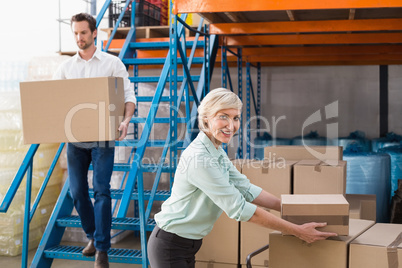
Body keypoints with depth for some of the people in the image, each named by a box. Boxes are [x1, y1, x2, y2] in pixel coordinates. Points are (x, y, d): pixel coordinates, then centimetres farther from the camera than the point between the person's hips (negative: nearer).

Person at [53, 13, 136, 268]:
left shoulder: (113, 63, 1)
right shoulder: (66, 67, 10)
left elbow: (129, 96, -3)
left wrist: (126, 120, -22)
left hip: (103, 137, -3)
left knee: (102, 191, -8)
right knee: (77, 191, 7)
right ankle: (93, 235, 30)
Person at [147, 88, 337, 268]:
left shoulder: (217, 152, 4)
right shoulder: (199, 157, -26)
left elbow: (246, 189, 8)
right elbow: (239, 209, -26)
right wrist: (297, 231, -21)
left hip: (189, 243, 9)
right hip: (170, 247, -9)